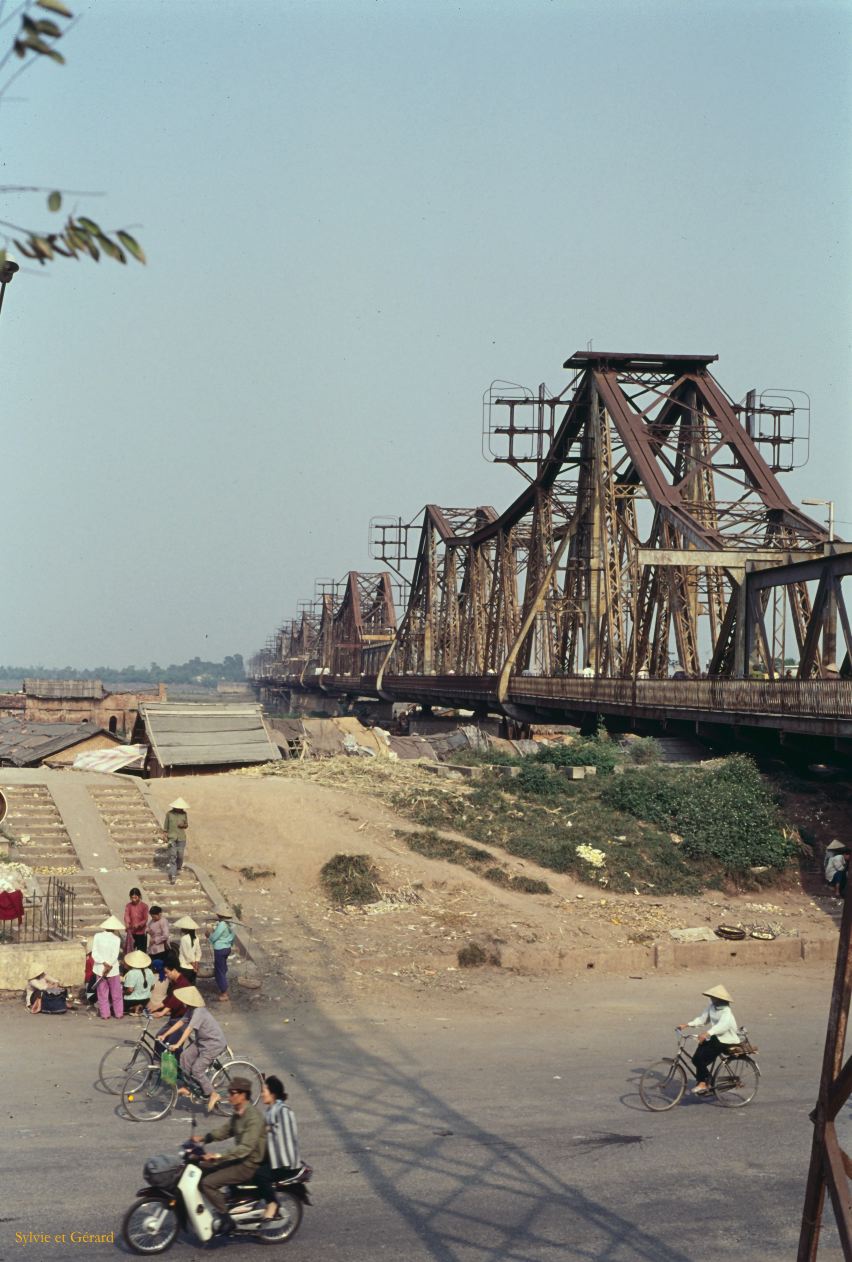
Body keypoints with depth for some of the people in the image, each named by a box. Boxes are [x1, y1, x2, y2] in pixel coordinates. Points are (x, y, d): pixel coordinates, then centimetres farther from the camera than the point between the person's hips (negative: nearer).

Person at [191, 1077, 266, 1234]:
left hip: (249, 1164, -10)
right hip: (239, 1159, 10)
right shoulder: (238, 1113, 8)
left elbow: (246, 1147, -30)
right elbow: (225, 1130, 19)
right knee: (203, 1174, 13)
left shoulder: (253, 1117, -23)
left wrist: (219, 1156, -34)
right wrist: (203, 1138, 5)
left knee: (208, 1183, -18)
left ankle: (226, 1220, -10)